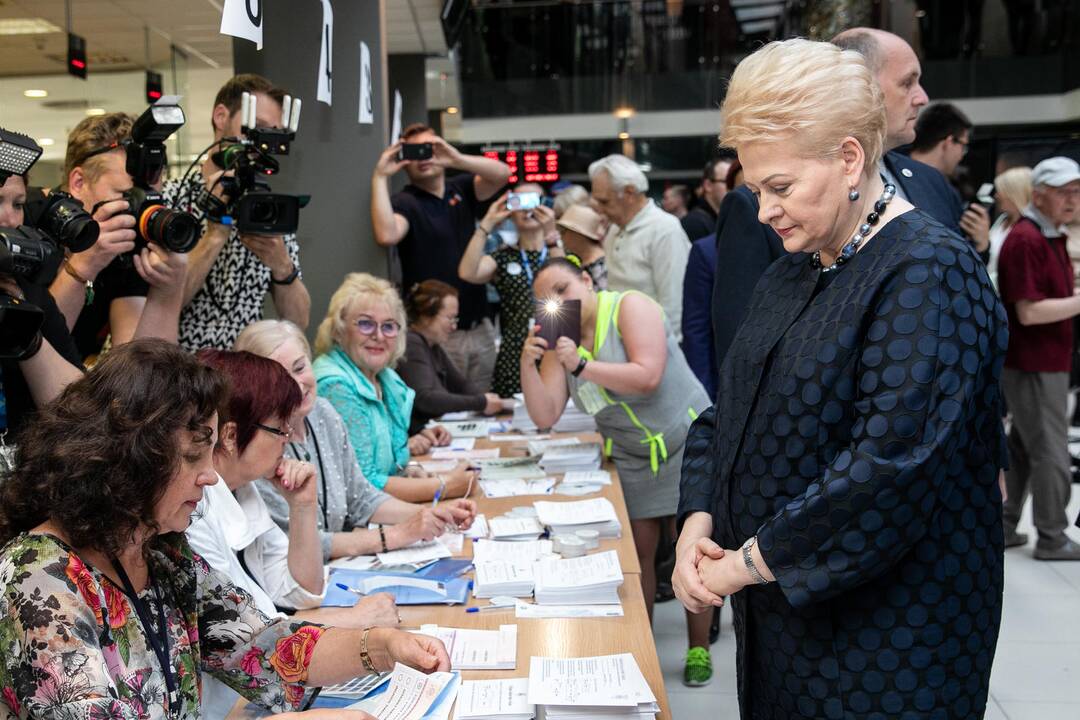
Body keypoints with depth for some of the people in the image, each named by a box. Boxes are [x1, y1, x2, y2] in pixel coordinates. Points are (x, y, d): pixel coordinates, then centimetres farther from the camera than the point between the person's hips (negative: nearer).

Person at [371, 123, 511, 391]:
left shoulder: (461, 189, 9)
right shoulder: (405, 203, -5)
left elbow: (503, 173, -7)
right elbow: (387, 235, -26)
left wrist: (459, 159, -22)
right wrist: (380, 177, -21)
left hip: (479, 327, 5)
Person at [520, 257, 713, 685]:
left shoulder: (630, 307, -13)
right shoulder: (560, 341, 3)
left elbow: (648, 377, -25)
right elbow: (545, 417, -4)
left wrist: (582, 365, -28)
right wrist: (528, 364, -18)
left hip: (687, 443, -4)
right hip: (631, 459, 4)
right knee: (637, 551, 2)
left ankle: (699, 648, 13)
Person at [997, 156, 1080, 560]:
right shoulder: (1025, 240, -18)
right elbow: (1029, 312, -23)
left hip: (1047, 363, 10)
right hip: (1033, 366, -10)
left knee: (1022, 449, 15)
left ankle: (1002, 527, 23)